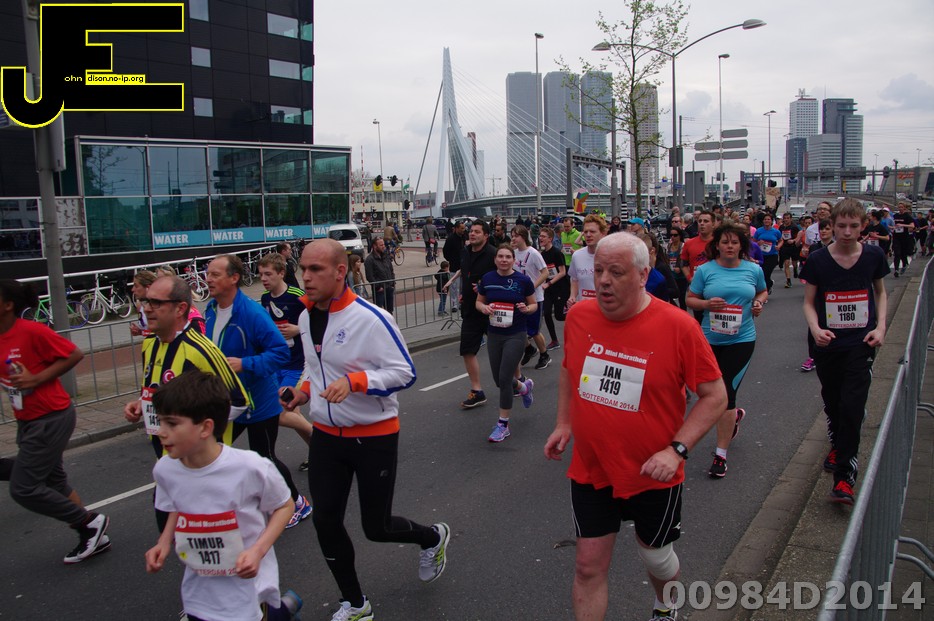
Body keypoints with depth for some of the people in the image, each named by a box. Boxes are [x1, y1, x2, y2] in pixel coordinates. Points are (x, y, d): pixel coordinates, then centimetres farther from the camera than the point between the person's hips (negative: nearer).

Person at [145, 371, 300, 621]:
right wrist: (165, 541, -6)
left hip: (248, 584, -4)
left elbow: (284, 506, -10)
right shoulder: (164, 470, -12)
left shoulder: (251, 467, -27)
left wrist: (258, 550, -22)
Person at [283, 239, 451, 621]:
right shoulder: (306, 317, 3)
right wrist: (304, 391, 0)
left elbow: (405, 372, -19)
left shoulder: (371, 318, -20)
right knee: (325, 521, 6)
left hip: (374, 436, -6)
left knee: (376, 527, 5)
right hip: (327, 435, 6)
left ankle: (434, 537, 39)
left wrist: (353, 381, -30)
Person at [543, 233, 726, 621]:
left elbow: (715, 396, -11)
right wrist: (564, 424, 5)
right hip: (590, 471, 2)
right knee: (589, 565, 8)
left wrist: (676, 450, -20)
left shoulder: (678, 326, -18)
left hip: (653, 476, -2)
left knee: (655, 556, 20)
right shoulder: (578, 316, -7)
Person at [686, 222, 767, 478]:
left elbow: (763, 292, 19)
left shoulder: (753, 270, 1)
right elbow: (690, 299, 3)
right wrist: (707, 303, -17)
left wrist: (759, 303, -3)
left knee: (725, 393, -6)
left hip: (741, 339, -2)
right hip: (710, 339, 2)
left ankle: (721, 455, 5)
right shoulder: (705, 270, -2)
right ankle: (734, 415, 52)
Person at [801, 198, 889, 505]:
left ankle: (844, 477, -3)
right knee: (832, 403, 16)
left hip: (861, 344, -1)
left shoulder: (874, 256, -3)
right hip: (828, 344, 1)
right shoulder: (817, 259, -6)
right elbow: (809, 301, 0)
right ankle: (836, 445, 45)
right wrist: (815, 328, -19)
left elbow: (880, 292, 13)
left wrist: (881, 326, -1)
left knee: (852, 407, -10)